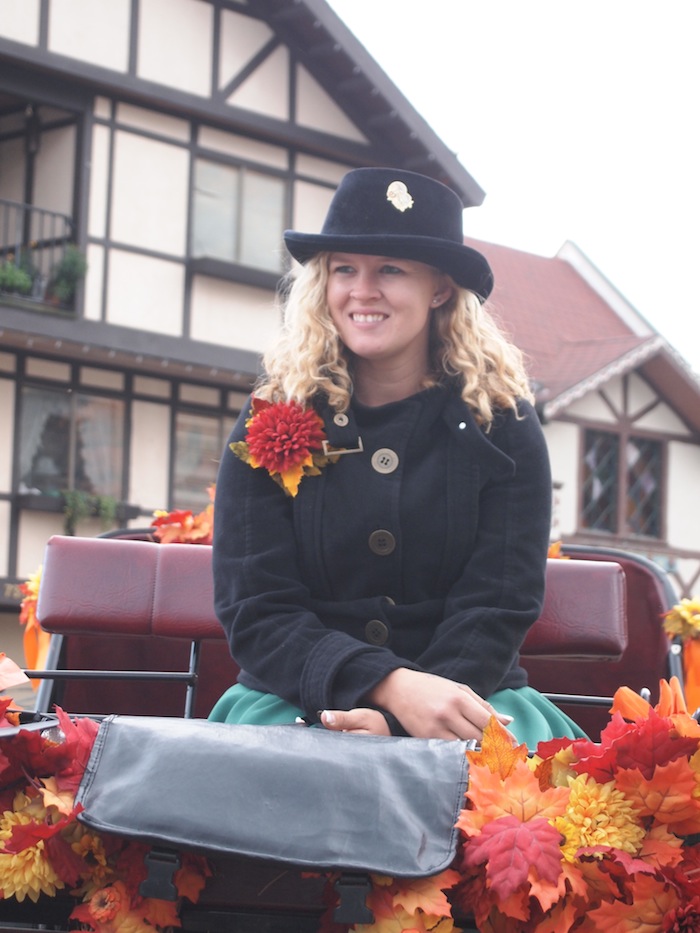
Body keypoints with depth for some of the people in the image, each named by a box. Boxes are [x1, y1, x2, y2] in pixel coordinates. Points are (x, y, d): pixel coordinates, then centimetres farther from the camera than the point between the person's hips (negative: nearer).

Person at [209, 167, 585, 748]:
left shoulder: (502, 424, 3)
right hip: (300, 706, 0)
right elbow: (255, 613, -4)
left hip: (467, 695, 0)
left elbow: (497, 611, -3)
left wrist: (392, 719, -21)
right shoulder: (271, 428, 3)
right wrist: (390, 685, -22)